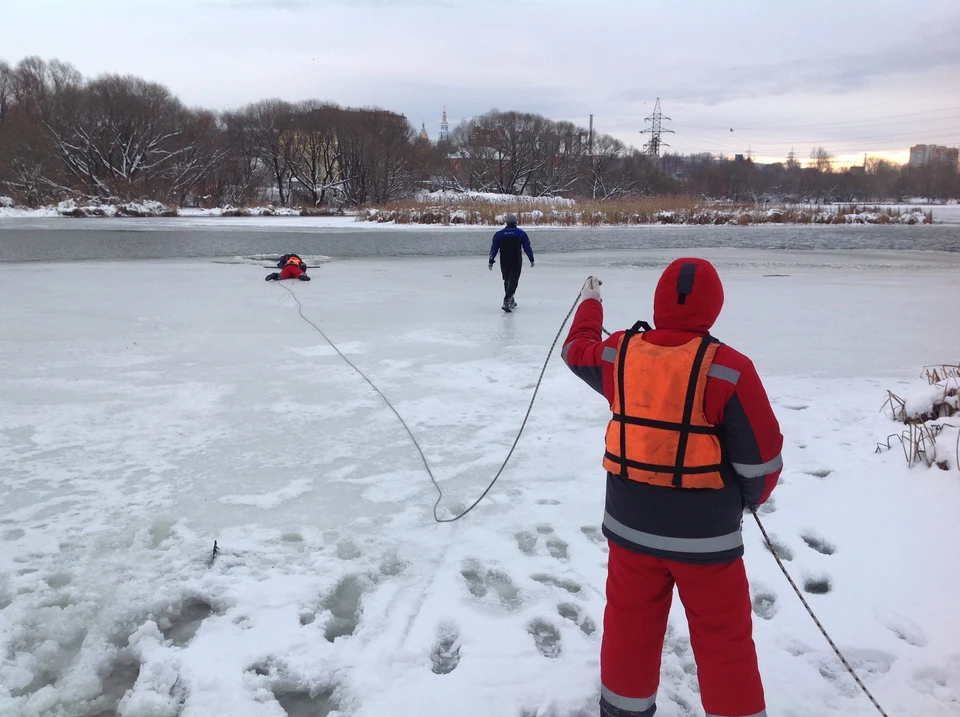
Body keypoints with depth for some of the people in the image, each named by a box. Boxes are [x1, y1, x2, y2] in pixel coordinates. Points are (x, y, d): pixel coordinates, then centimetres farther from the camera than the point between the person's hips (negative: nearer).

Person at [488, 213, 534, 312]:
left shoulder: (499, 234, 2)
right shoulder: (521, 233, -3)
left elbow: (494, 248, 1)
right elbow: (527, 248, 0)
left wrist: (491, 261, 7)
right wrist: (531, 259, 10)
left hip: (504, 262, 3)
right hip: (516, 262, -3)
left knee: (507, 281, 19)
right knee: (513, 281, -3)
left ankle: (510, 301, 29)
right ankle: (507, 301, -21)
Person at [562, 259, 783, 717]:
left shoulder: (620, 353, -5)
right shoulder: (727, 369, -18)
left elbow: (578, 350, 18)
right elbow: (761, 454, -13)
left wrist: (589, 305, 37)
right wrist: (751, 496, 9)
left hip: (630, 524, 4)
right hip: (705, 534, -4)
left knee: (630, 622, 20)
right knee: (724, 637, 12)